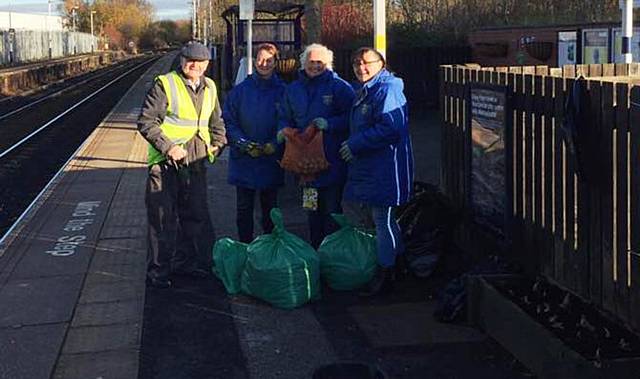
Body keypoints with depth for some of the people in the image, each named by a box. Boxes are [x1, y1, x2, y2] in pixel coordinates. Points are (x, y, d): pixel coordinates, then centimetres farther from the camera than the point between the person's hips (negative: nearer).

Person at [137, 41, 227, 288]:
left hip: (196, 164, 7)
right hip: (166, 164, -6)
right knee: (163, 220, -2)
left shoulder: (209, 88, 12)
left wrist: (217, 144, 10)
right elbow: (146, 122, -12)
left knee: (196, 216, 14)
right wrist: (168, 147, -18)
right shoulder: (165, 85, -9)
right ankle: (157, 272, 7)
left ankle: (185, 262, 30)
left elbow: (216, 121, 26)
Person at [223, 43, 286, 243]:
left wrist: (275, 144, -14)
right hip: (244, 160, 0)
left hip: (271, 160, 0)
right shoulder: (240, 90, 1)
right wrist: (243, 144, -14)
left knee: (270, 207, 10)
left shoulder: (282, 91, 1)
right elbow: (228, 121, -1)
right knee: (244, 208, 6)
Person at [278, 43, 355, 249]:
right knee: (313, 209, 14)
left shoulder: (339, 87, -4)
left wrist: (329, 124, -21)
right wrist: (284, 129, 0)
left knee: (332, 208, -1)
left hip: (333, 160, -5)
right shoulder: (293, 89, 13)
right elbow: (286, 118, 21)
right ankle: (315, 248, 24)